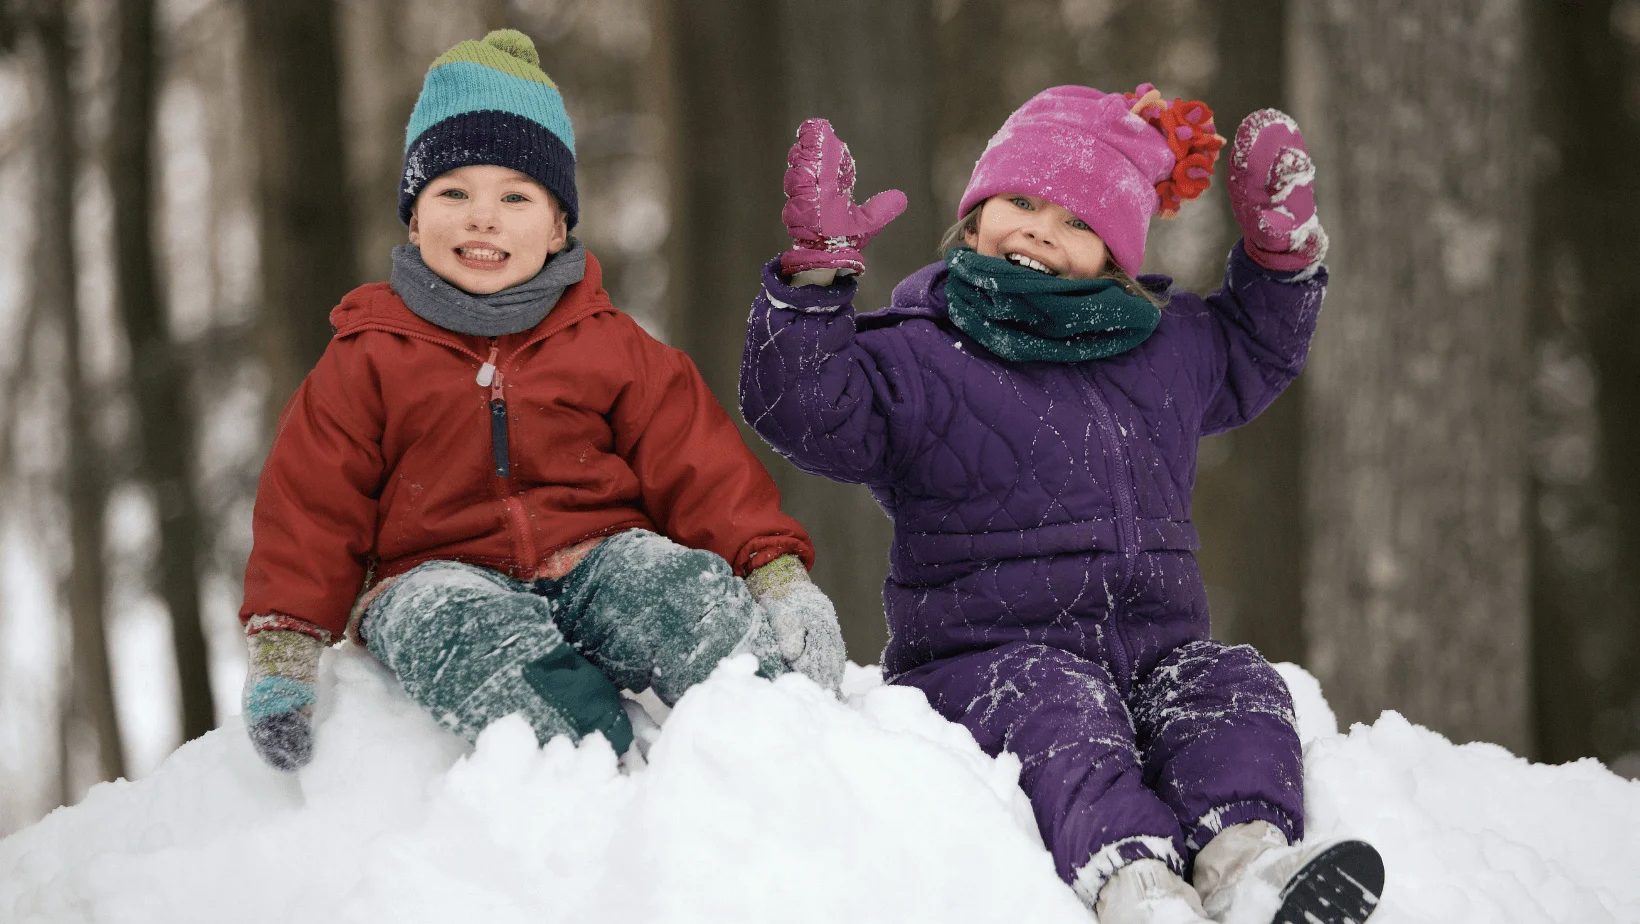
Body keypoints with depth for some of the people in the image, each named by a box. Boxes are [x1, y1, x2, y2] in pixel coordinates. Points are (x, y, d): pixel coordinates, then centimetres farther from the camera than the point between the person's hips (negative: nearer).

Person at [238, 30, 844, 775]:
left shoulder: (609, 347, 12)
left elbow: (701, 471, 7)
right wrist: (283, 653, 0)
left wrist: (780, 576, -6)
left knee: (677, 586, -32)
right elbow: (312, 509, 8)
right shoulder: (369, 358, 9)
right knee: (469, 632, -38)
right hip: (443, 575, -1)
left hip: (598, 558, 2)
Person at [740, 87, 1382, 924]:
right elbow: (801, 407, -12)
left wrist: (1280, 249, 22)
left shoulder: (1170, 346, 19)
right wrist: (817, 269, -21)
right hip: (990, 657, -5)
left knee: (1234, 693, -25)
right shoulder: (912, 359, 2)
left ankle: (1246, 854, -53)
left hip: (1154, 647, 5)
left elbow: (1255, 352, 38)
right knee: (1062, 716, -37)